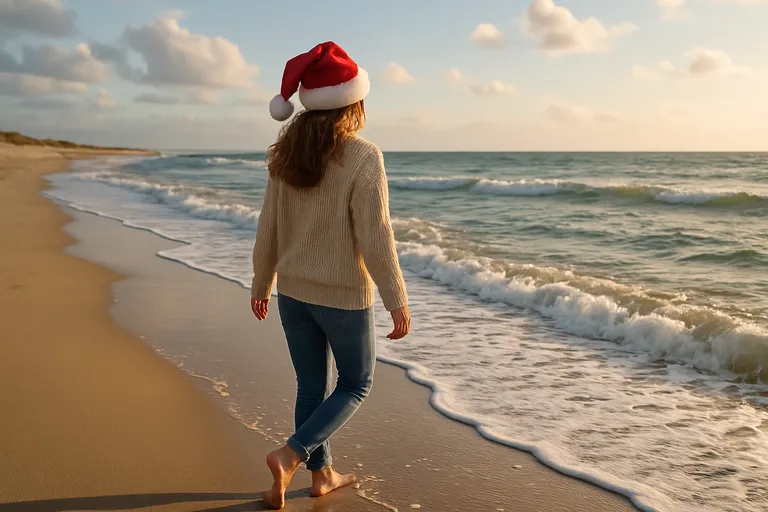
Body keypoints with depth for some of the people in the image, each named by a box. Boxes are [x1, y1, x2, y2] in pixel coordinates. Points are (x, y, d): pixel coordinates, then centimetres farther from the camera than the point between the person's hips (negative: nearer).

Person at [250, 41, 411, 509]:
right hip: (344, 296, -5)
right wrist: (397, 300, -12)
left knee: (312, 386, 19)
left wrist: (262, 284, 15)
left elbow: (269, 228, 3)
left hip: (293, 290, 6)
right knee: (357, 384, 15)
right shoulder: (363, 158, -20)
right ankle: (289, 456, 1)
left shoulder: (287, 154, -2)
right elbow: (374, 238, -21)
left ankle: (322, 474, 32)